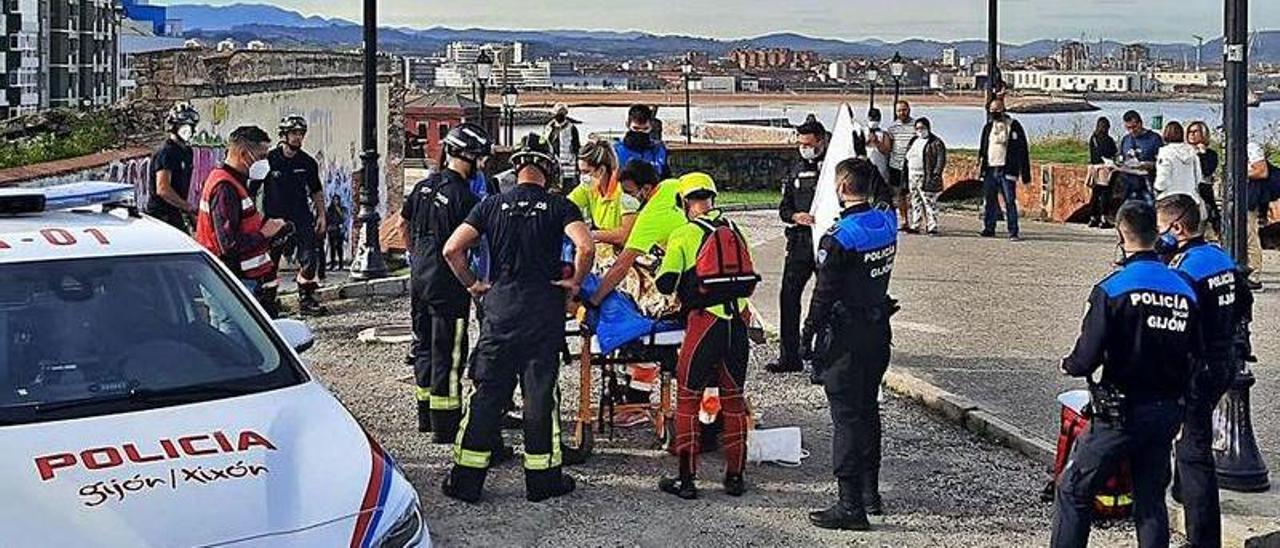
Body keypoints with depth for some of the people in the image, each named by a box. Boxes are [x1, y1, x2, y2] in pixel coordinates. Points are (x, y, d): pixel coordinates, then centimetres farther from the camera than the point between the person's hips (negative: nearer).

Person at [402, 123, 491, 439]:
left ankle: (426, 415, 27)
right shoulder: (464, 198, -18)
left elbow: (403, 225, 18)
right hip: (448, 285, -8)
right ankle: (445, 427, 3)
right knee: (448, 354, -1)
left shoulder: (423, 187, 6)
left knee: (424, 346, 18)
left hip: (419, 279, 8)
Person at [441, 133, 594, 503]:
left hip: (499, 307, 2)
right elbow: (585, 247, -19)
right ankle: (542, 478, 11)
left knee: (486, 392, 6)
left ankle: (466, 479, 8)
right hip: (544, 311, -2)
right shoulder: (559, 207, -2)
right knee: (540, 393, 5)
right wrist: (575, 281, -4)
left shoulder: (492, 205, 4)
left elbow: (452, 250, -2)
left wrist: (471, 284, 10)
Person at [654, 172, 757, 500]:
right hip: (739, 319, 4)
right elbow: (749, 278, 12)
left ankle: (686, 478, 7)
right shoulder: (734, 232, 10)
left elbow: (666, 284, -8)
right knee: (733, 398, 14)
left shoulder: (683, 235, -3)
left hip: (705, 321, -4)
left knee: (689, 398, 6)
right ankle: (735, 476, 18)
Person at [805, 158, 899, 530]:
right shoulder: (887, 224, 1)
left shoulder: (839, 237, -20)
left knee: (847, 417, -4)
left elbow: (825, 293, -17)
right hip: (879, 330, 8)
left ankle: (851, 506, -2)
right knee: (868, 409, 20)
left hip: (847, 336, -8)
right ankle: (870, 491, 31)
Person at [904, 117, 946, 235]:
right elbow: (908, 158, 23)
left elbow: (941, 160, -9)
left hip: (926, 179, -7)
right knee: (916, 203, 10)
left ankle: (932, 227, -6)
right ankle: (915, 226, 14)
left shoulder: (936, 143, -4)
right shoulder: (913, 142, 18)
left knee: (929, 203, -8)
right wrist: (906, 174, 16)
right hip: (913, 178, 7)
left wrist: (935, 174, -17)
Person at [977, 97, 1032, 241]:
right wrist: (980, 164, 13)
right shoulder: (988, 127, 14)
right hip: (990, 170, 5)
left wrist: (1025, 174, -4)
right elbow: (982, 148, 22)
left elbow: (1023, 151, 0)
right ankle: (988, 229, 15)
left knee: (1010, 201, -7)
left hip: (1006, 170, -5)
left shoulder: (1014, 126, 0)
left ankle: (1013, 232, -4)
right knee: (989, 201, 6)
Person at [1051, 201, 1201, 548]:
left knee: (1073, 490, 5)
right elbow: (1194, 357, 6)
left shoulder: (1112, 289, -15)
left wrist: (1069, 364, 3)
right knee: (1151, 499, 14)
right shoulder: (1184, 290, 2)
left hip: (1122, 413, -5)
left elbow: (1087, 359, -17)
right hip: (1169, 412, 5)